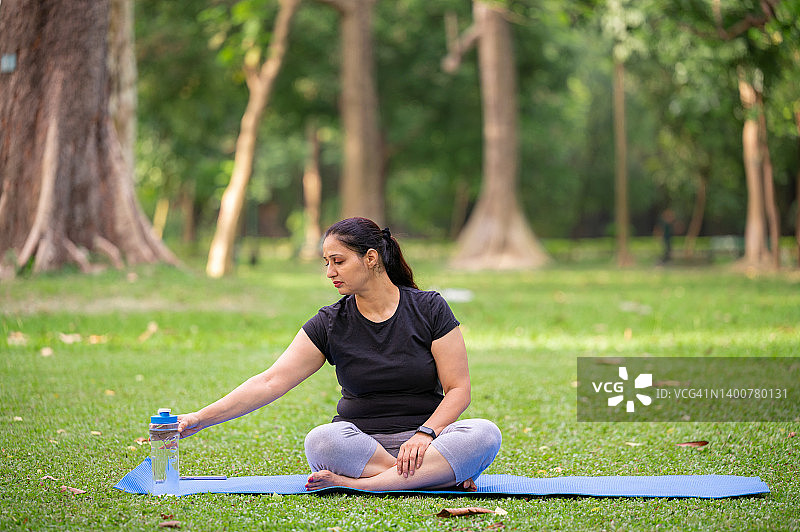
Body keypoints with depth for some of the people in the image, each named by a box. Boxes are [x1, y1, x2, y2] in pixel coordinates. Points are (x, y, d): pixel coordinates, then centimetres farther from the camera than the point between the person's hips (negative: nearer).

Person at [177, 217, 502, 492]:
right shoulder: (330, 324, 2)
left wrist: (425, 433, -21)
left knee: (484, 435, -32)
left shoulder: (429, 309, -1)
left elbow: (458, 389, -3)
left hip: (426, 436, 0)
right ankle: (447, 476, -28)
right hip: (359, 442, 0)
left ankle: (357, 483, -34)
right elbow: (270, 382, -3)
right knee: (321, 442, -34)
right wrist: (200, 419, -11)